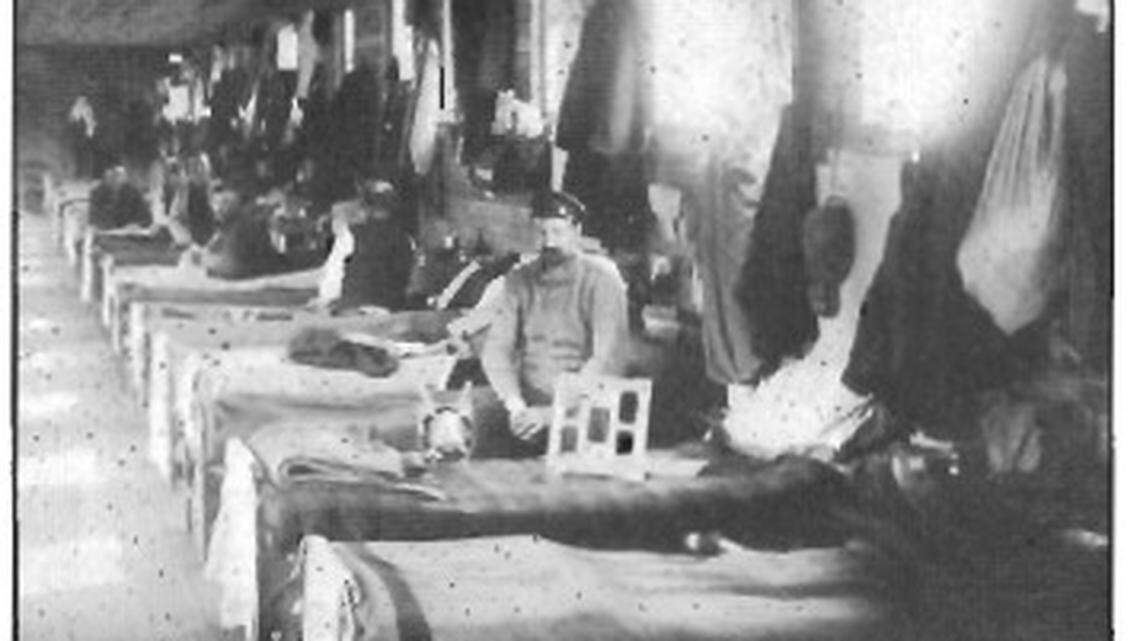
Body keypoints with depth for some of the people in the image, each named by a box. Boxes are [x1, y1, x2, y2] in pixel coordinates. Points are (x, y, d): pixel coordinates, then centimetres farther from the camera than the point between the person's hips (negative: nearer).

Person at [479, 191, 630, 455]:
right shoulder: (519, 279, 9)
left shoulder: (601, 277, -3)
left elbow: (609, 360, -12)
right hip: (527, 409, 3)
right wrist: (515, 403, -17)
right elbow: (496, 349, 3)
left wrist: (553, 412, -21)